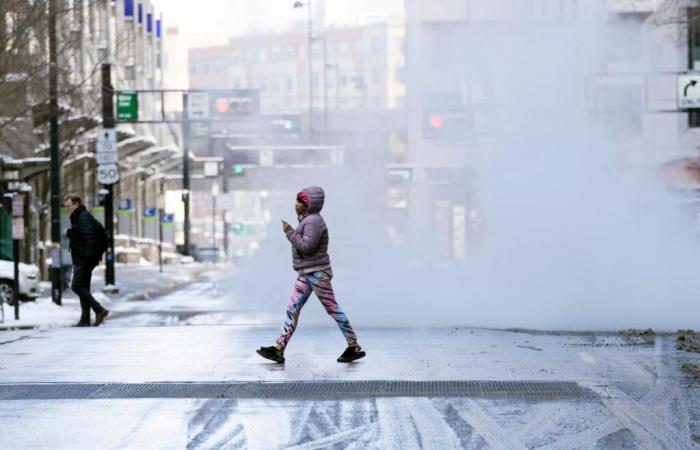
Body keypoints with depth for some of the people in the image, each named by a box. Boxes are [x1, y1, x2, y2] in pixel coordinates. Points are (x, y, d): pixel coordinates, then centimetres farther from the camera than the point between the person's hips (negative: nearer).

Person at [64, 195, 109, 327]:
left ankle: (99, 310, -12)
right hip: (80, 260, 11)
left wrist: (87, 258, -26)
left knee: (76, 286, -12)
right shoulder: (77, 218, 20)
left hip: (84, 260, -11)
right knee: (83, 288, 9)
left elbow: (90, 238, -22)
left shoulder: (84, 218, -13)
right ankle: (85, 320, 9)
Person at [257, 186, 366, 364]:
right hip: (306, 274, 10)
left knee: (332, 309, -4)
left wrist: (290, 232, -15)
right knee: (292, 309, 4)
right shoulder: (308, 220, 16)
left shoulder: (314, 221, -15)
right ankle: (278, 350, 1)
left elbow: (307, 246, -22)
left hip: (318, 273, -10)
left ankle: (354, 348, 3)